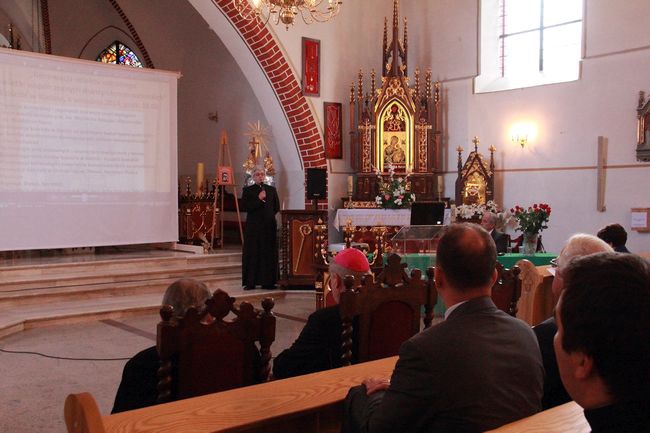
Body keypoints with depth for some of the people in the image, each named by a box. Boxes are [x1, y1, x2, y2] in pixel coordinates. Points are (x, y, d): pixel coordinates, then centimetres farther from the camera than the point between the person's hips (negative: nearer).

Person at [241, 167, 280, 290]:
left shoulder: (271, 190, 12)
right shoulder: (247, 190, 4)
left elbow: (276, 207, 13)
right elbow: (245, 207, -7)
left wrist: (268, 215, 6)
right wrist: (259, 199, -13)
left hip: (269, 226, 3)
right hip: (253, 226, -2)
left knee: (269, 254, 1)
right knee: (252, 254, -3)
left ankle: (267, 282, 6)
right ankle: (250, 282, 0)